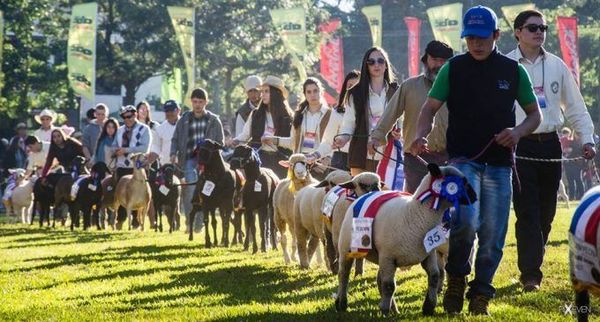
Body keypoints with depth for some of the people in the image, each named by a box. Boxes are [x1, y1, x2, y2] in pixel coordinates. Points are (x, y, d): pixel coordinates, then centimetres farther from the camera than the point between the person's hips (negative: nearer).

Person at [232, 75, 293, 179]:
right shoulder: (255, 115, 11)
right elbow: (244, 135, 10)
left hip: (279, 160, -2)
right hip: (258, 158, 2)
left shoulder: (288, 117, 3)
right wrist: (234, 142, -8)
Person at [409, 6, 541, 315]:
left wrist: (518, 132, -8)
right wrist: (420, 135, -18)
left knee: (492, 235, 2)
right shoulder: (453, 68, 2)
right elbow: (430, 107, 3)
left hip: (499, 164, 2)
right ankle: (456, 278, 2)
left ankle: (480, 296, 16)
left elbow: (534, 114, 13)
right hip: (462, 159, -2)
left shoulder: (514, 71, 6)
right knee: (466, 222, -22)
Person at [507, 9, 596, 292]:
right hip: (519, 147, -4)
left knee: (545, 213, 8)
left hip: (550, 145, 4)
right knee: (527, 213, -10)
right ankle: (530, 274, -12)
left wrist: (587, 138, 5)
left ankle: (532, 266, 20)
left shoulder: (556, 66, 10)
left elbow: (575, 105, 14)